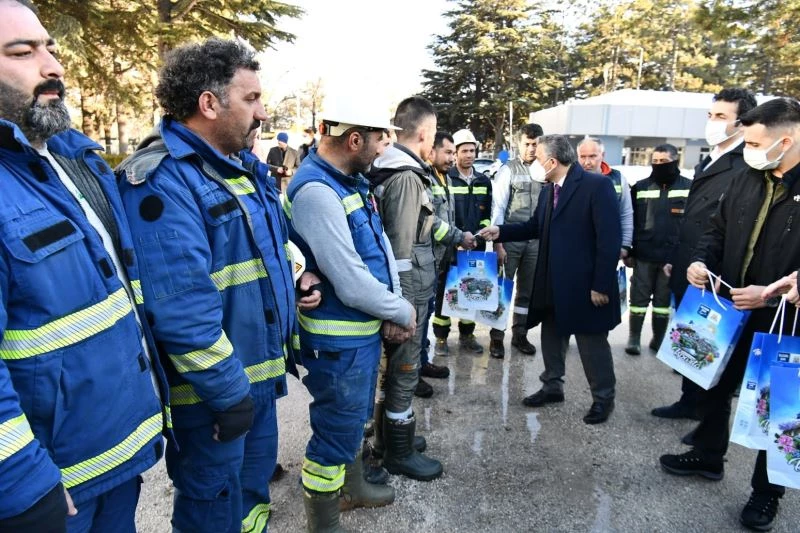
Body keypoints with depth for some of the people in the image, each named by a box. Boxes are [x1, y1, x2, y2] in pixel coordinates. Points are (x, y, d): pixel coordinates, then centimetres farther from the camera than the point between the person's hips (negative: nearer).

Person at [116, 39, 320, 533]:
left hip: (259, 374, 9)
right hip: (213, 389, -9)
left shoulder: (243, 166, 8)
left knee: (254, 490, 26)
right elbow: (182, 310, -27)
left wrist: (297, 274, 7)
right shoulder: (163, 180, -22)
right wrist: (227, 391, -22)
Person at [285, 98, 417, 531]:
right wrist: (403, 313, -12)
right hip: (338, 338, -10)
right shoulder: (316, 191, -25)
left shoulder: (353, 181, 6)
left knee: (353, 419, 26)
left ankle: (352, 488, 49)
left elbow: (381, 245, 7)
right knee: (336, 429, 7)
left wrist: (393, 308, -6)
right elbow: (352, 284, -28)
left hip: (365, 328, 10)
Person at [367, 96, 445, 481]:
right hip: (408, 293, -9)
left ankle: (391, 434, 38)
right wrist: (405, 306, -20)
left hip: (400, 290, 9)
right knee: (405, 371, 4)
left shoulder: (388, 169, 10)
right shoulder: (407, 177, -19)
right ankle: (399, 454, 21)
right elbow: (401, 250, -23)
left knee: (394, 366, 20)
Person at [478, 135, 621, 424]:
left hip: (584, 284, -7)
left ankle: (603, 398, 26)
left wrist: (601, 286, -19)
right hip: (553, 283, 7)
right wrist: (501, 231, 4)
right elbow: (536, 227, 17)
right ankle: (552, 387, 36)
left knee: (592, 342, 7)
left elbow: (610, 239, -18)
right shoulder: (548, 190, 7)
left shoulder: (597, 185, -16)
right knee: (551, 336, 18)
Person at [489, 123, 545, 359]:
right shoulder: (508, 170, -4)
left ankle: (520, 334, 27)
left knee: (527, 291, 13)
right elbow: (498, 208, -7)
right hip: (510, 239, -3)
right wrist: (498, 243, -12)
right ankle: (496, 337, 14)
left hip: (536, 240, 4)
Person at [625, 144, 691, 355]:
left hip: (673, 256, -1)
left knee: (664, 299, 11)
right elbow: (630, 220, 5)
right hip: (643, 255, 1)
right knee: (639, 297, 5)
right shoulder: (640, 187, 5)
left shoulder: (689, 187, 0)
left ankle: (659, 339, 22)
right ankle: (634, 338, 15)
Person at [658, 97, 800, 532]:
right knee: (713, 386, 19)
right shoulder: (745, 181, 2)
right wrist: (701, 261, -8)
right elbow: (717, 230, 11)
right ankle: (708, 456, 42)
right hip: (730, 309, 6)